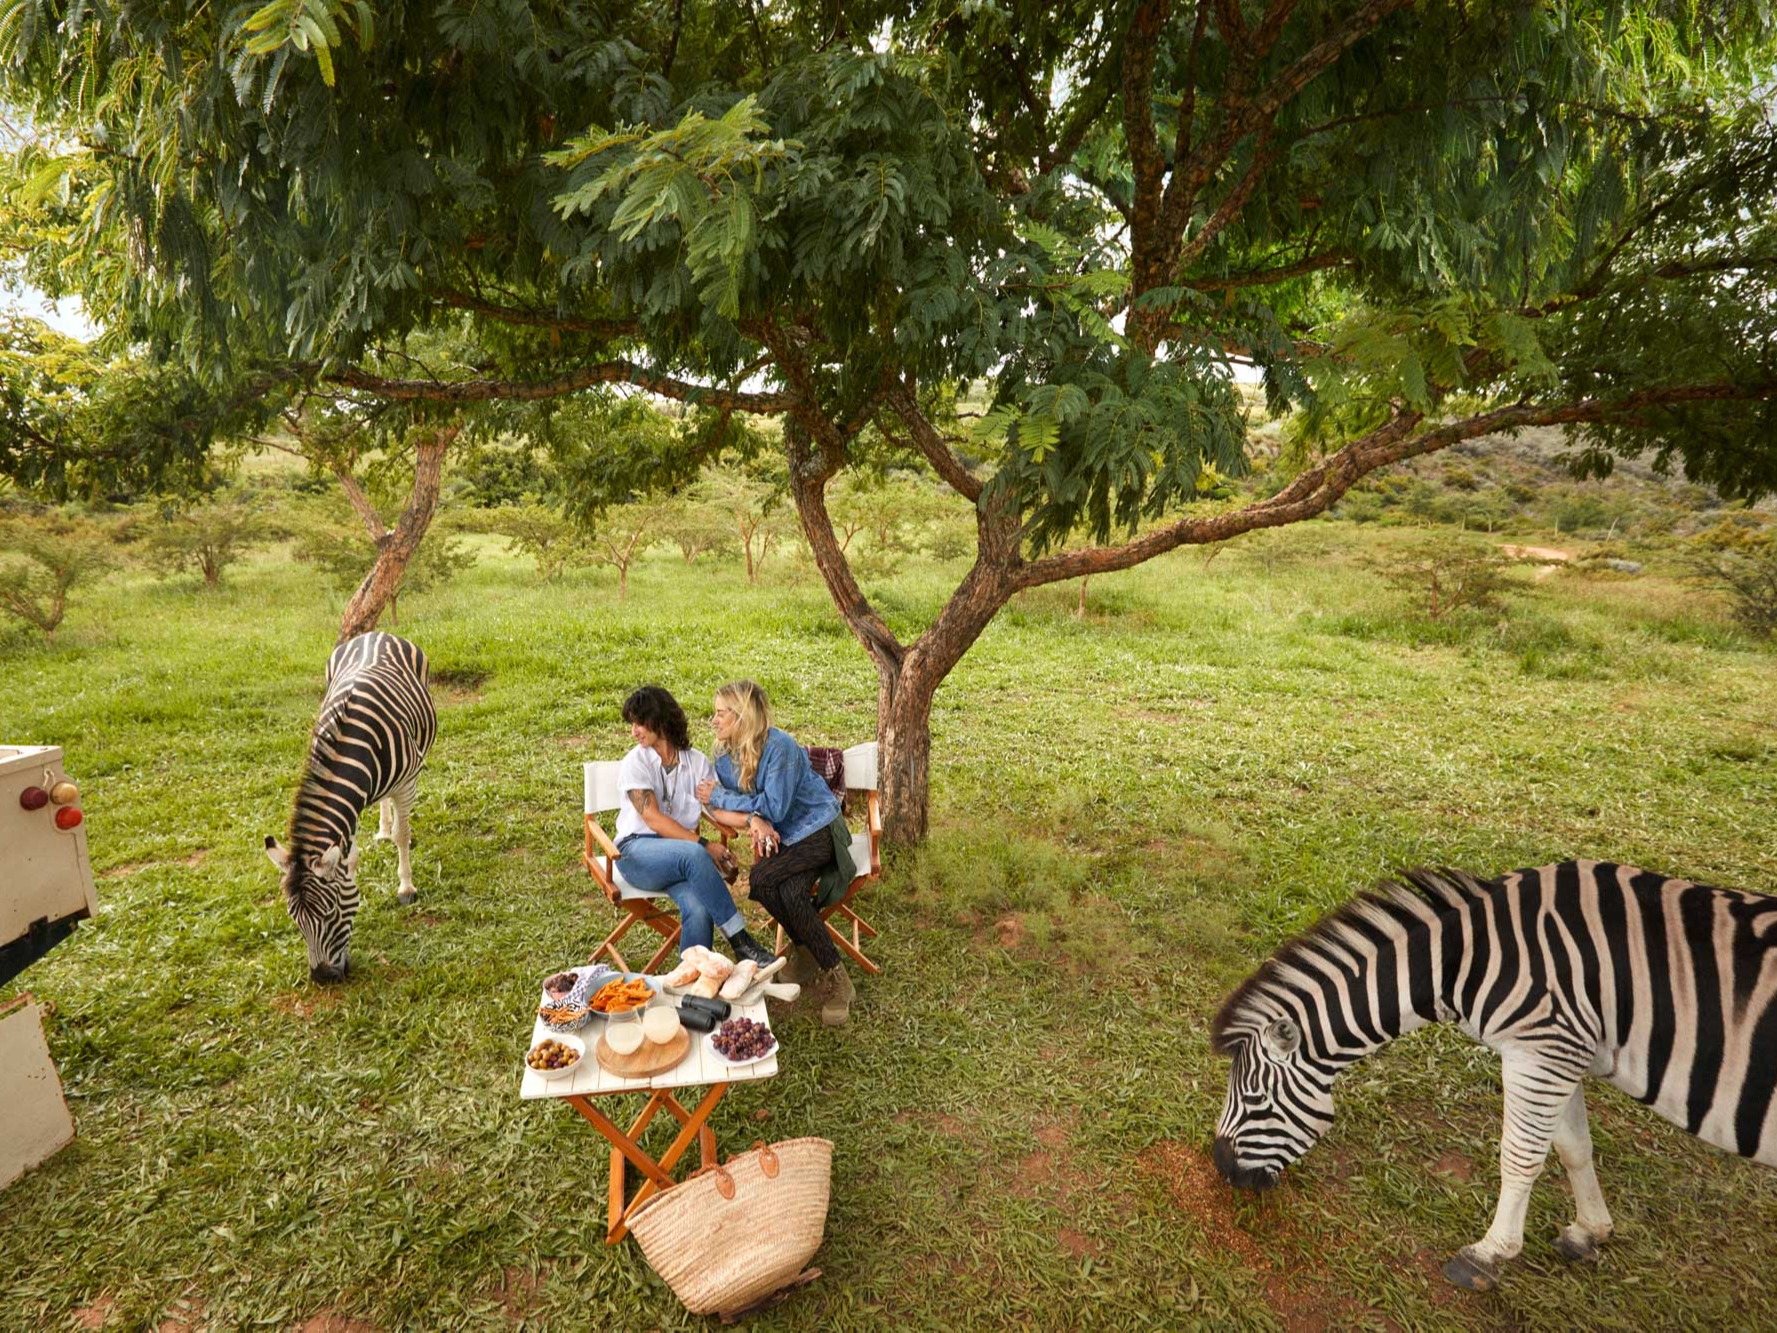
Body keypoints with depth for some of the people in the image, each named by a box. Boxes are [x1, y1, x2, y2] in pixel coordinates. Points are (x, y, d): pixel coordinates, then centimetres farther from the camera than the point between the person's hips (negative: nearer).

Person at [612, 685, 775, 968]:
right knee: (694, 855, -36)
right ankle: (740, 941, -30)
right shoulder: (634, 763, -2)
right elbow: (652, 818, -13)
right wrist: (704, 845, -21)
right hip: (637, 852, -3)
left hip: (680, 853, 3)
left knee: (699, 908, -31)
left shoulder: (697, 761, 8)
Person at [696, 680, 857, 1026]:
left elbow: (773, 807, -22)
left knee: (763, 879, -27)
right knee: (792, 894, -24)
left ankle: (807, 953, -8)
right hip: (780, 837, 6)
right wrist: (752, 820, -22)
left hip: (816, 828, -6)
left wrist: (720, 795, -13)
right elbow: (717, 810, 0)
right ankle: (833, 977, -8)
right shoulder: (725, 755, 2)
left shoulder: (779, 747, -21)